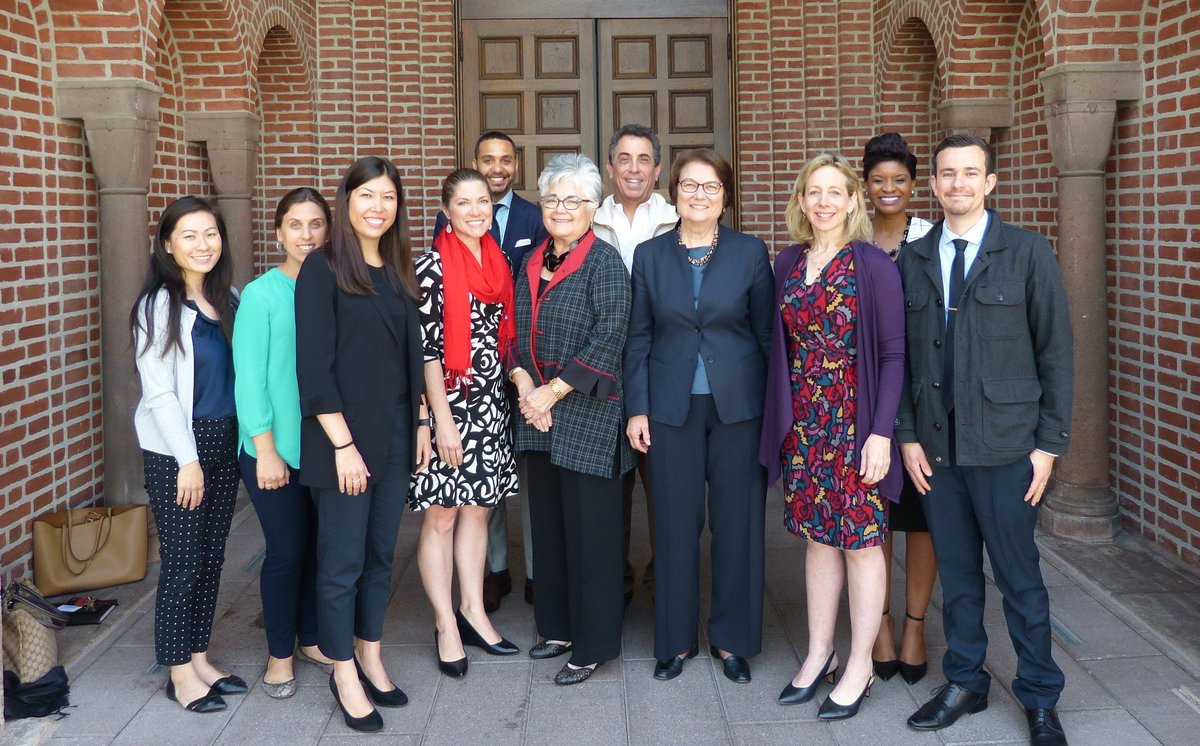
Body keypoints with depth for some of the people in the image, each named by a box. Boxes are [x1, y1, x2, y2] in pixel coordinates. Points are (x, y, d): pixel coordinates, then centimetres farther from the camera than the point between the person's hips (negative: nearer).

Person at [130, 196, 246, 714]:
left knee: (211, 558, 12)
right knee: (182, 563, 1)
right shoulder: (159, 305, -10)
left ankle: (199, 659, 25)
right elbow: (158, 392, -13)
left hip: (224, 443, 6)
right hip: (175, 451, -6)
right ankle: (180, 674, 14)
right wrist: (188, 459, -15)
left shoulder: (228, 300, 7)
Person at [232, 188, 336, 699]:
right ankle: (280, 653, 19)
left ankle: (311, 638, 30)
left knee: (321, 545, 10)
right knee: (286, 550, 2)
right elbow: (250, 377, -10)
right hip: (276, 450, -4)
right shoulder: (261, 295, -8)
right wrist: (266, 449, -12)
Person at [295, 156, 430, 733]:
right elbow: (313, 367, -13)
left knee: (381, 551, 14)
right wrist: (343, 443, -16)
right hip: (344, 435, -6)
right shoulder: (323, 268, -9)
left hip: (397, 432, 6)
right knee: (343, 559, 3)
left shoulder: (398, 271, 10)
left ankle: (370, 656, 28)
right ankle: (344, 673, 17)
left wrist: (421, 422, 10)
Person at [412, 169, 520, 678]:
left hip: (491, 402, 6)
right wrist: (442, 419, -17)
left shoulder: (498, 263, 10)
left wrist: (519, 387, 10)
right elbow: (425, 347, -14)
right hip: (448, 403, -6)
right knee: (441, 516, 2)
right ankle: (446, 626, 12)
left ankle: (472, 612, 23)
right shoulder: (432, 266, -10)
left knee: (477, 509, 13)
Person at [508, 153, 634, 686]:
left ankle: (593, 644, 11)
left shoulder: (603, 262, -8)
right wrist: (523, 383, -4)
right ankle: (558, 626, 27)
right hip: (537, 411, 7)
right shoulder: (532, 264, 12)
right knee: (548, 521, 13)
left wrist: (553, 390, -15)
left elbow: (609, 336, -16)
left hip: (588, 411, -7)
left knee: (589, 527, 0)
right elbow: (517, 333, 14)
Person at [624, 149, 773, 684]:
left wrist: (774, 408, -2)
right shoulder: (650, 255, 5)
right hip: (671, 408, 1)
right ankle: (676, 639, 20)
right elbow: (638, 337, 6)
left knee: (737, 523, 5)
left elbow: (767, 334, 3)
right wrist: (636, 409, 0)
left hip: (738, 406, -1)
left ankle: (733, 640, 19)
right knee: (675, 524, 6)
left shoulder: (751, 253, 2)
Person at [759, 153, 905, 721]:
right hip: (802, 423, 5)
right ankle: (819, 654, 25)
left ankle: (859, 667, 16)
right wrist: (781, 420, 7)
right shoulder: (788, 263, 6)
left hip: (856, 423, -5)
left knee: (860, 540, 4)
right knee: (818, 536, 14)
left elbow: (892, 354, -9)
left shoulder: (873, 265, -9)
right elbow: (782, 345, 11)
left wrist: (882, 432, -15)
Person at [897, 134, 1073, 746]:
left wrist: (1049, 442, -5)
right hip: (936, 447, 3)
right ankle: (964, 683, 27)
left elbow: (1056, 350, -2)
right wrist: (907, 434, 4)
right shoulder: (913, 260, 7)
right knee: (955, 573, 12)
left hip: (1005, 445, -3)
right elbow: (901, 353, 10)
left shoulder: (1027, 253, -2)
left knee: (1019, 577, 4)